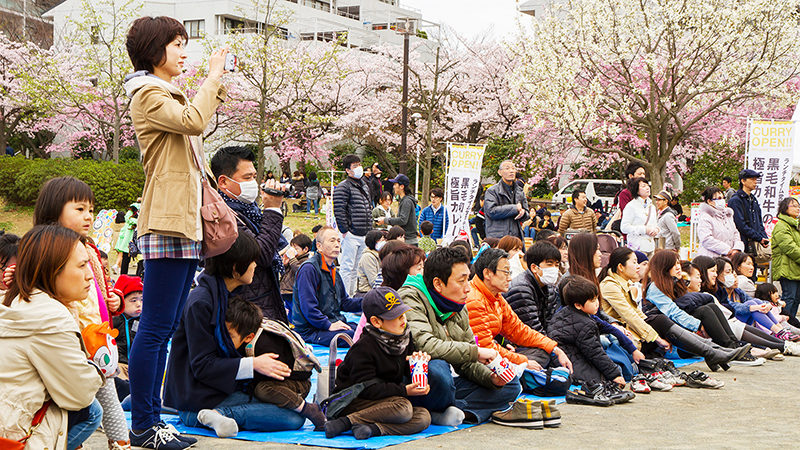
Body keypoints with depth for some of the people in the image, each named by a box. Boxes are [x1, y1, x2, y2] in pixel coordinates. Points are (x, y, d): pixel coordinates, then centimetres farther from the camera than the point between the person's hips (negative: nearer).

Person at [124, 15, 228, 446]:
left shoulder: (168, 94, 23)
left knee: (164, 329, 11)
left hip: (184, 223, 10)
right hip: (166, 222, -10)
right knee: (155, 328, -9)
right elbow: (194, 120, -23)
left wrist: (217, 79, 23)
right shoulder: (148, 95, -7)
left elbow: (203, 117, 38)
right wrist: (212, 75, -11)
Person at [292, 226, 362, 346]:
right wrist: (329, 326, -21)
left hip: (333, 323, 10)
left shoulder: (332, 270, 19)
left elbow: (343, 301, 21)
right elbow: (308, 307, -20)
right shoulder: (309, 269, -13)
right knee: (355, 336, -30)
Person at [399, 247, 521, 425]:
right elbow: (424, 345, -31)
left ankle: (441, 412, -17)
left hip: (447, 385, 9)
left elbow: (466, 362, 13)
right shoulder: (410, 300, -15)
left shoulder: (459, 310, 12)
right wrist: (476, 352, -24)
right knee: (437, 368, -40)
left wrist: (490, 377, -8)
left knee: (511, 385, 2)